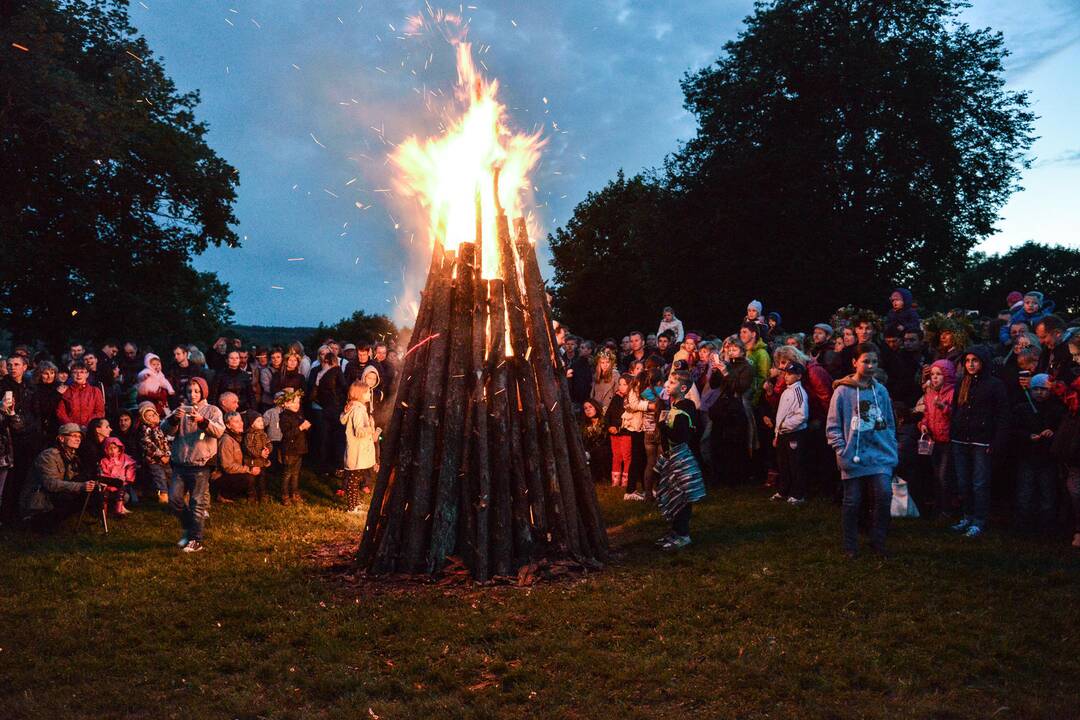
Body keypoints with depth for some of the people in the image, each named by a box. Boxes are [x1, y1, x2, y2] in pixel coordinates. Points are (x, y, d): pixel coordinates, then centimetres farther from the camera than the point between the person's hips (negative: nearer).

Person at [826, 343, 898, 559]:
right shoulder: (842, 391, -5)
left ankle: (878, 540, 10)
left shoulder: (881, 391, 7)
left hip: (881, 457, 3)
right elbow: (832, 427, -3)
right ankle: (850, 545, 19)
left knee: (884, 496, -8)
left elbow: (889, 424, 14)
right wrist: (843, 452, -9)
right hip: (854, 459, -3)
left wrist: (892, 451, 8)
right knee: (852, 503, 5)